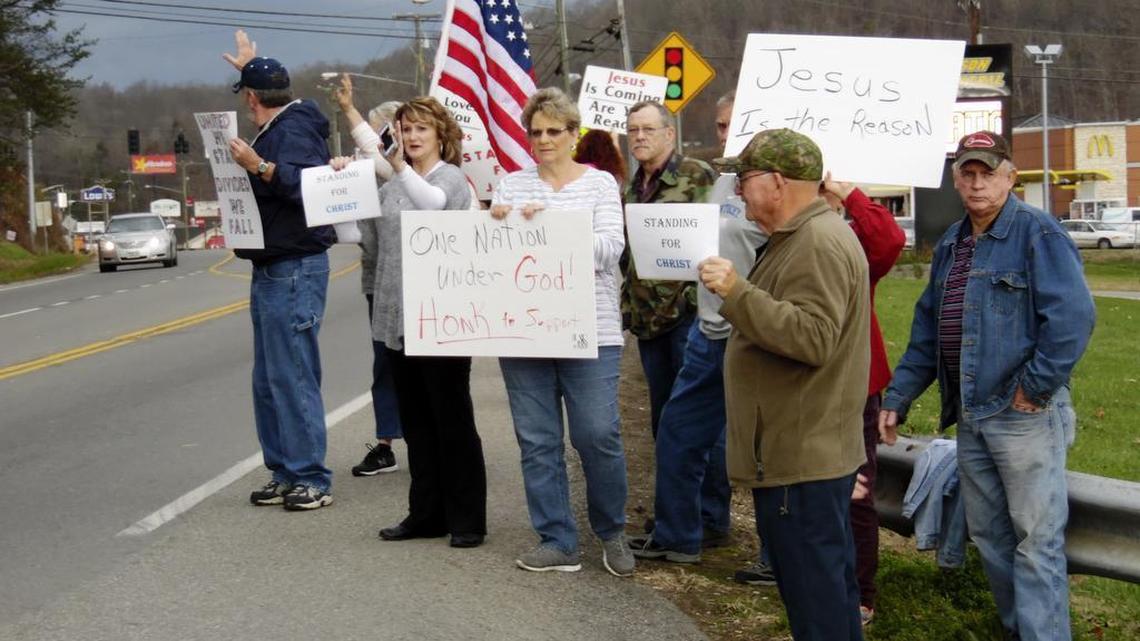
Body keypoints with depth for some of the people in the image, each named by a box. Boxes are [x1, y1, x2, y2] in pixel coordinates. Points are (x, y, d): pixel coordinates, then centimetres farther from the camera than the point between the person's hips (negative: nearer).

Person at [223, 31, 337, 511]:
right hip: (272, 270, 11)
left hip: (293, 272, -11)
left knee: (292, 379, -10)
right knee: (268, 381, 13)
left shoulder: (294, 131, -15)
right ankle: (284, 473, 19)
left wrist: (260, 167, -39)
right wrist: (251, 67, 45)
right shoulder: (279, 127, 14)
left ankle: (311, 480, -5)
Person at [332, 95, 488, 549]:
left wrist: (399, 167, -44)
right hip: (398, 318, 7)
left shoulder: (451, 178, -6)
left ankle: (466, 518, 7)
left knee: (453, 421, -1)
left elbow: (434, 202, -29)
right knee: (416, 423, 12)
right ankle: (426, 514, 21)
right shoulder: (392, 186, 17)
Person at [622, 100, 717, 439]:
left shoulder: (697, 175, -6)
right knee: (661, 415, 13)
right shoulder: (631, 190, 16)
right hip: (647, 319, 7)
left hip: (688, 313, -7)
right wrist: (628, 304, 18)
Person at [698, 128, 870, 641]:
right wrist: (735, 293, 15)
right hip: (806, 449, 11)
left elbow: (811, 337, -28)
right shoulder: (801, 237, 17)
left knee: (813, 585, -5)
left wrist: (737, 293, -27)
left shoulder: (820, 244, -18)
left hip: (801, 457, -11)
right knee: (829, 578, 18)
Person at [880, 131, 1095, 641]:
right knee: (987, 535, 15)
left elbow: (1073, 316, -18)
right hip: (970, 416, 8)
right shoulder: (951, 245, 14)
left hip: (1023, 414, -8)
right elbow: (927, 330, 18)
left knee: (1036, 541, -4)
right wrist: (897, 398, 14)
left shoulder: (1037, 232, -9)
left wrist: (1035, 387, -16)